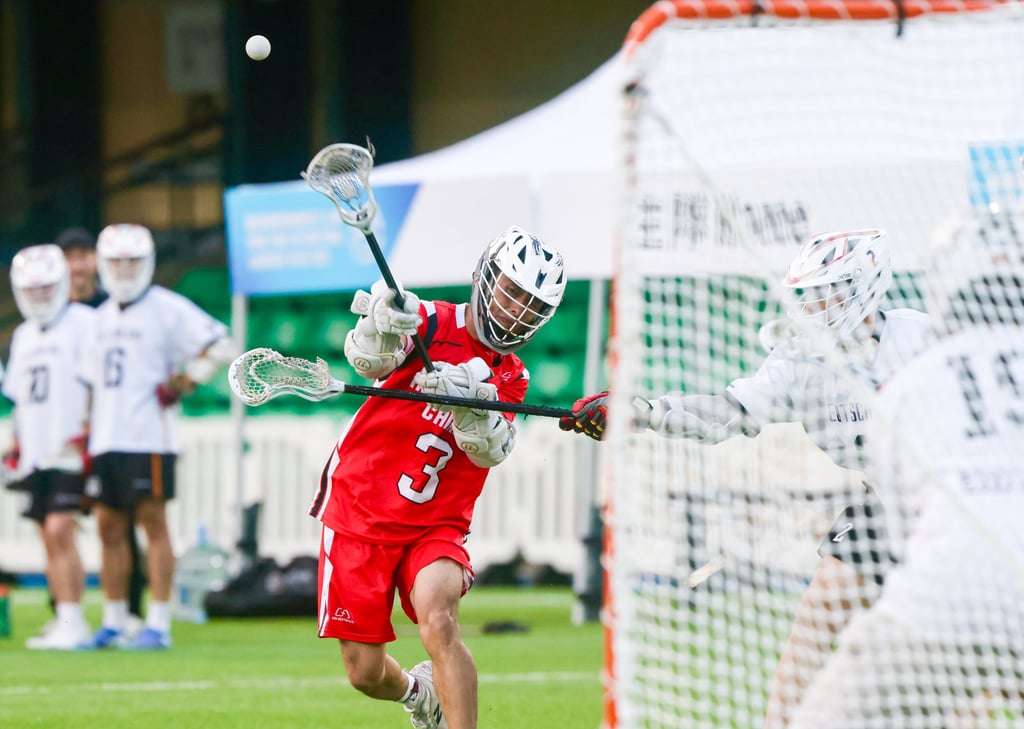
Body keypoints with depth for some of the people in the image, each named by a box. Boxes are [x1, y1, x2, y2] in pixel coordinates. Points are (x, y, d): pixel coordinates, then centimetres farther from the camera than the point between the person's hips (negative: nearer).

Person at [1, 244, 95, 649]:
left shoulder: (81, 324, -5)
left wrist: (85, 436, -16)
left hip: (68, 452, -7)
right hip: (35, 455, 7)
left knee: (60, 532, -14)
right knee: (49, 539, 7)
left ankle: (73, 622, -14)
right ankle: (63, 621, 10)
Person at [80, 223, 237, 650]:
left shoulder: (165, 309, -4)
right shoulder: (104, 317, 18)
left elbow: (219, 346, -10)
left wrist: (182, 385, -11)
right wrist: (86, 435, 19)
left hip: (148, 438, -7)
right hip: (108, 439, 7)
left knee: (153, 523, -6)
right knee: (109, 526, 7)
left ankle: (158, 625, -6)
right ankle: (113, 623, 15)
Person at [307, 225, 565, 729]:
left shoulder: (510, 376, 6)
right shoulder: (429, 323, -6)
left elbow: (492, 450, -11)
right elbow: (369, 359, -25)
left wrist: (470, 407, -31)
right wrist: (382, 327, -48)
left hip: (435, 527, 2)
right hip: (358, 516, -2)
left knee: (438, 623, -29)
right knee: (366, 673, 2)